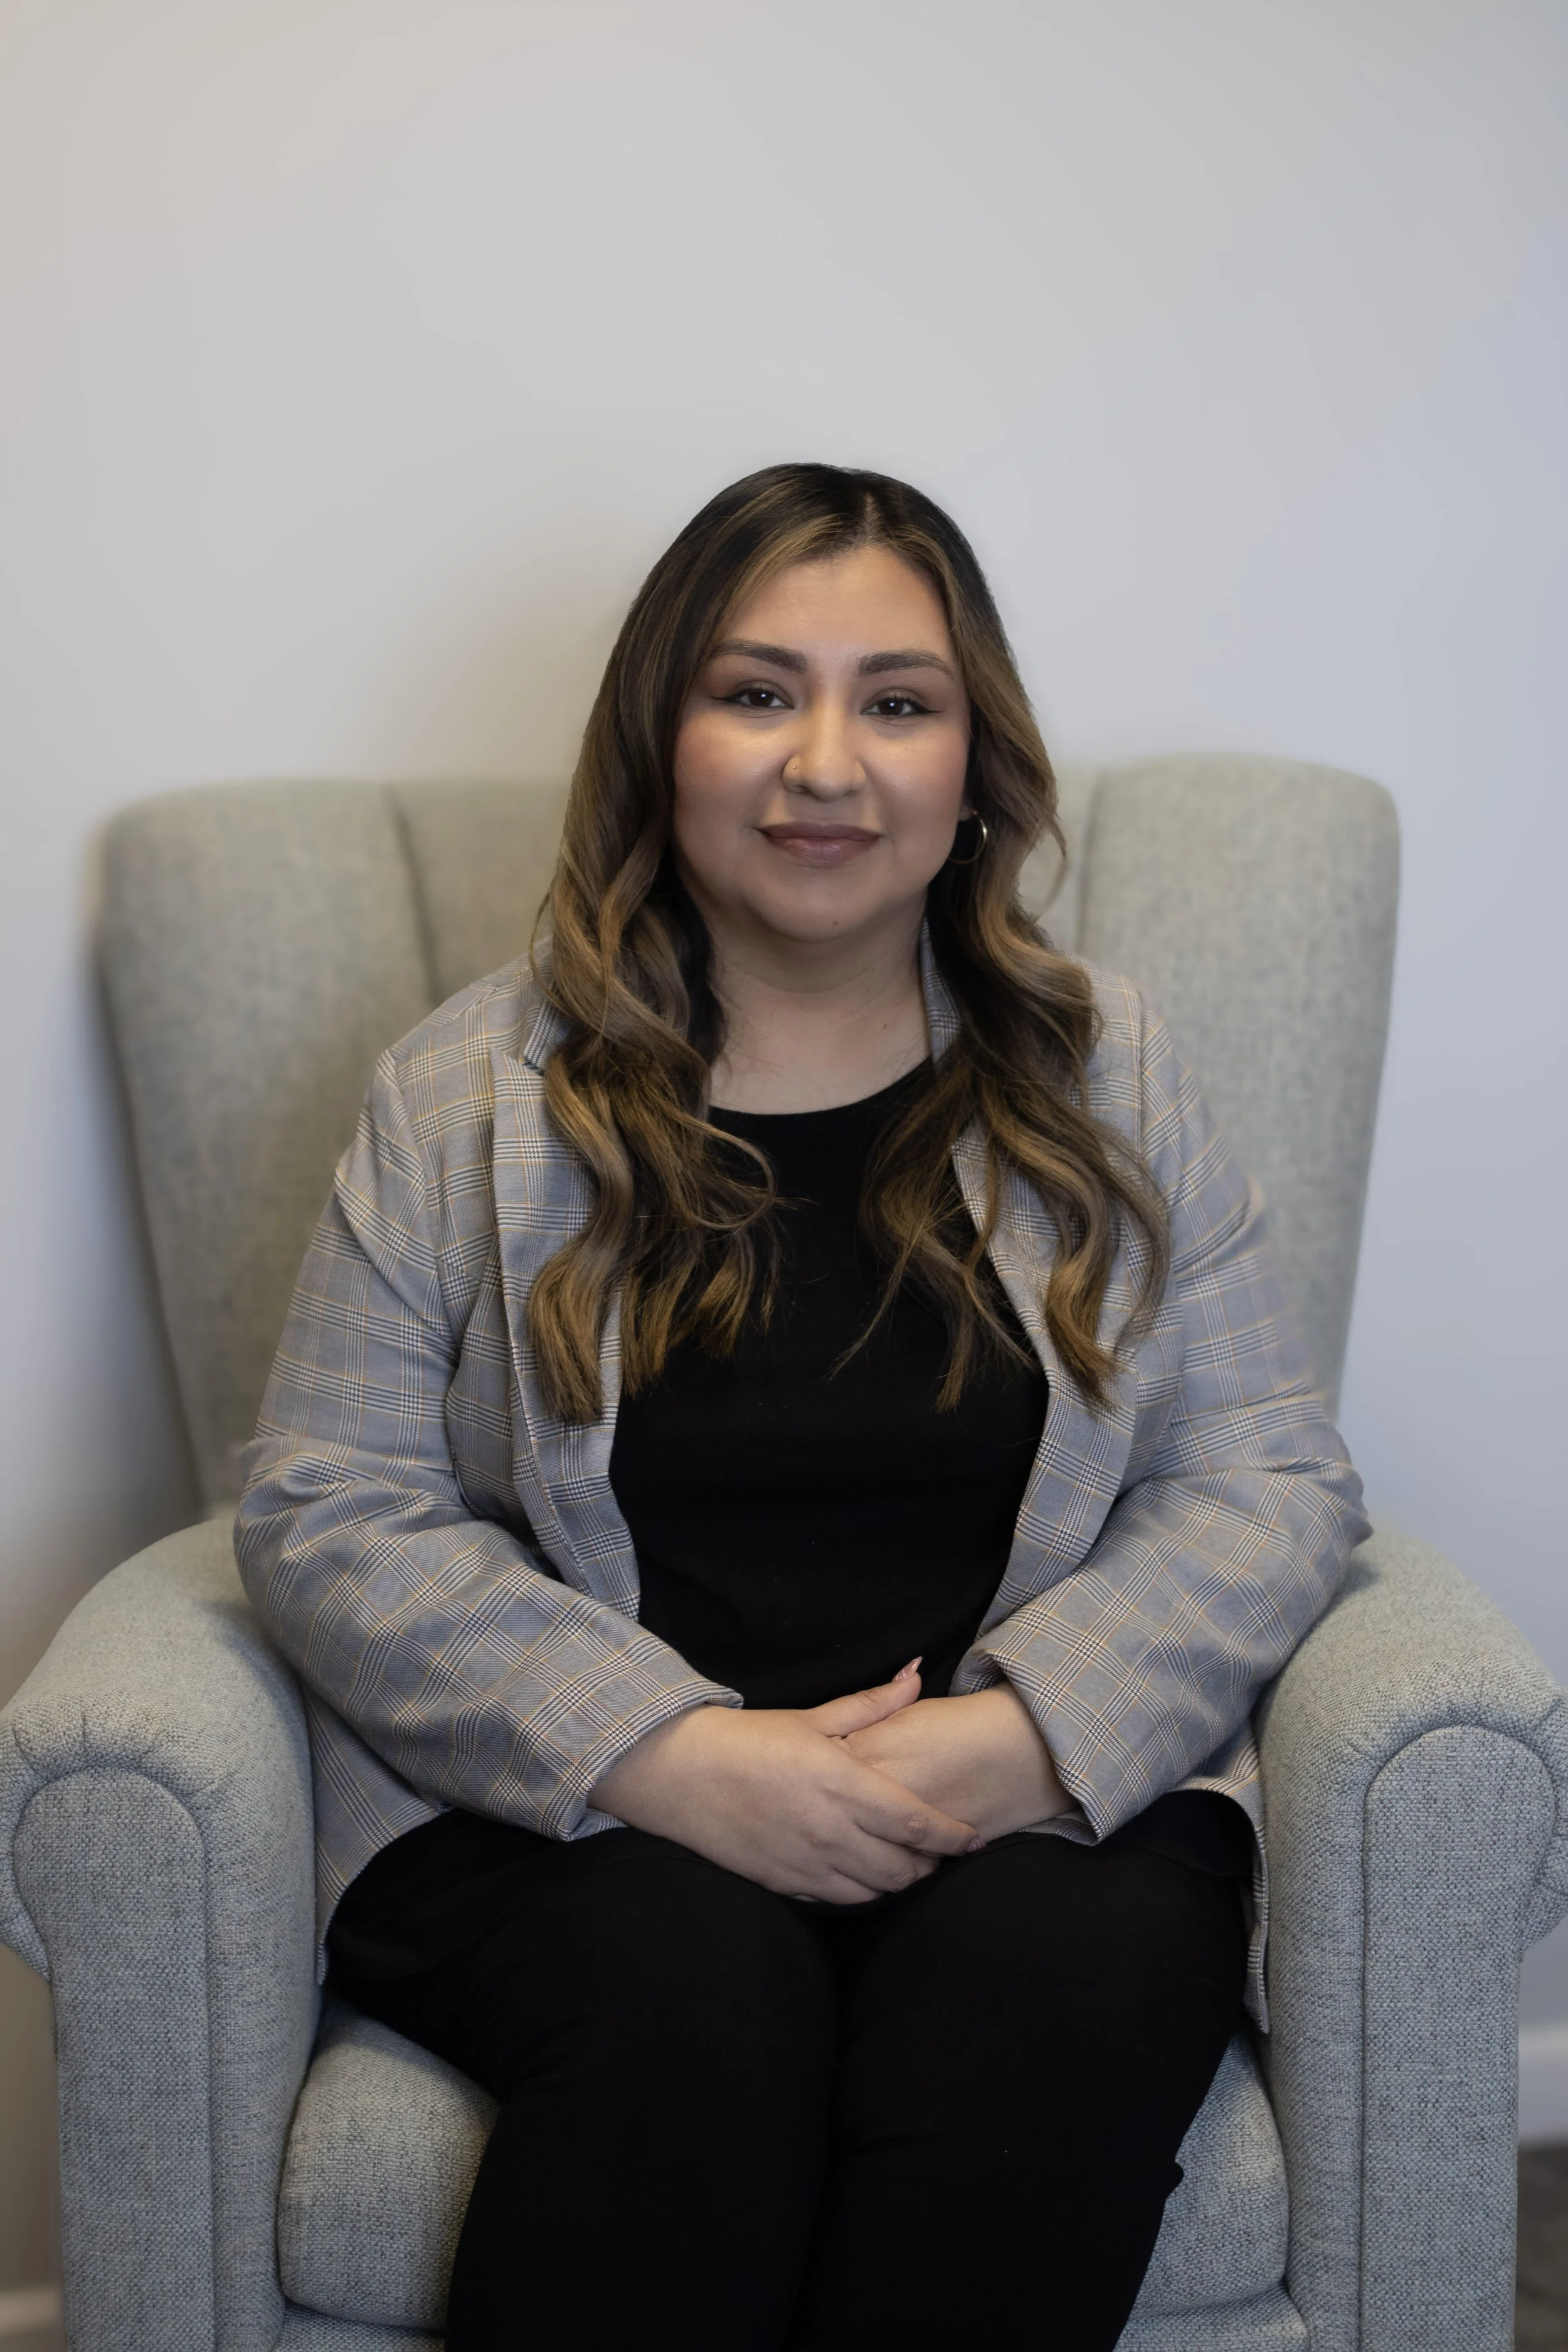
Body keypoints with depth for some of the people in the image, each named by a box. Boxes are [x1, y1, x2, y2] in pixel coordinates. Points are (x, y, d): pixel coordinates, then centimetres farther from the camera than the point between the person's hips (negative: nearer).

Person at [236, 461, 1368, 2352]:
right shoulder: (467, 1097, 5)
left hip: (1047, 1788, 2)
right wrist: (675, 1758, -15)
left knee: (1056, 2004, -31)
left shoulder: (1101, 1081, 10)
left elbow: (1269, 1486, 6)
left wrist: (1022, 1737, -14)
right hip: (566, 1807, -1)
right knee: (692, 2006, -33)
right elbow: (326, 1517, 0)